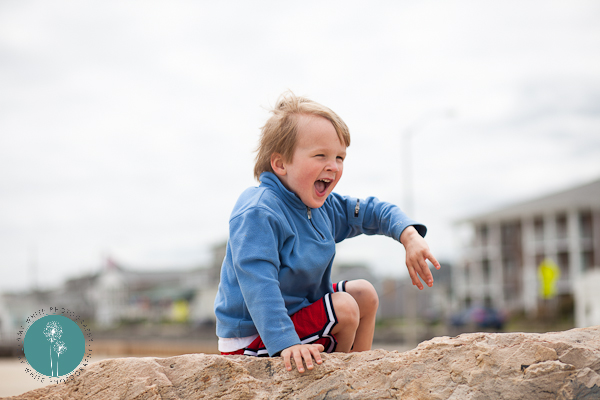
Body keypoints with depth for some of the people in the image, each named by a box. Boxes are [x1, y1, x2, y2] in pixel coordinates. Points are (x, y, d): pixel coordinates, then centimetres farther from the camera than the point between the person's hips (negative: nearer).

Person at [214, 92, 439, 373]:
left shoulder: (324, 206, 2)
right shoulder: (258, 213, -28)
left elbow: (374, 212, 15)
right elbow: (258, 284, -37)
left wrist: (410, 237, -5)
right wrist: (286, 344, -45)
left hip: (300, 309, 10)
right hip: (256, 337, -10)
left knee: (365, 294, 13)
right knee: (344, 309, -19)